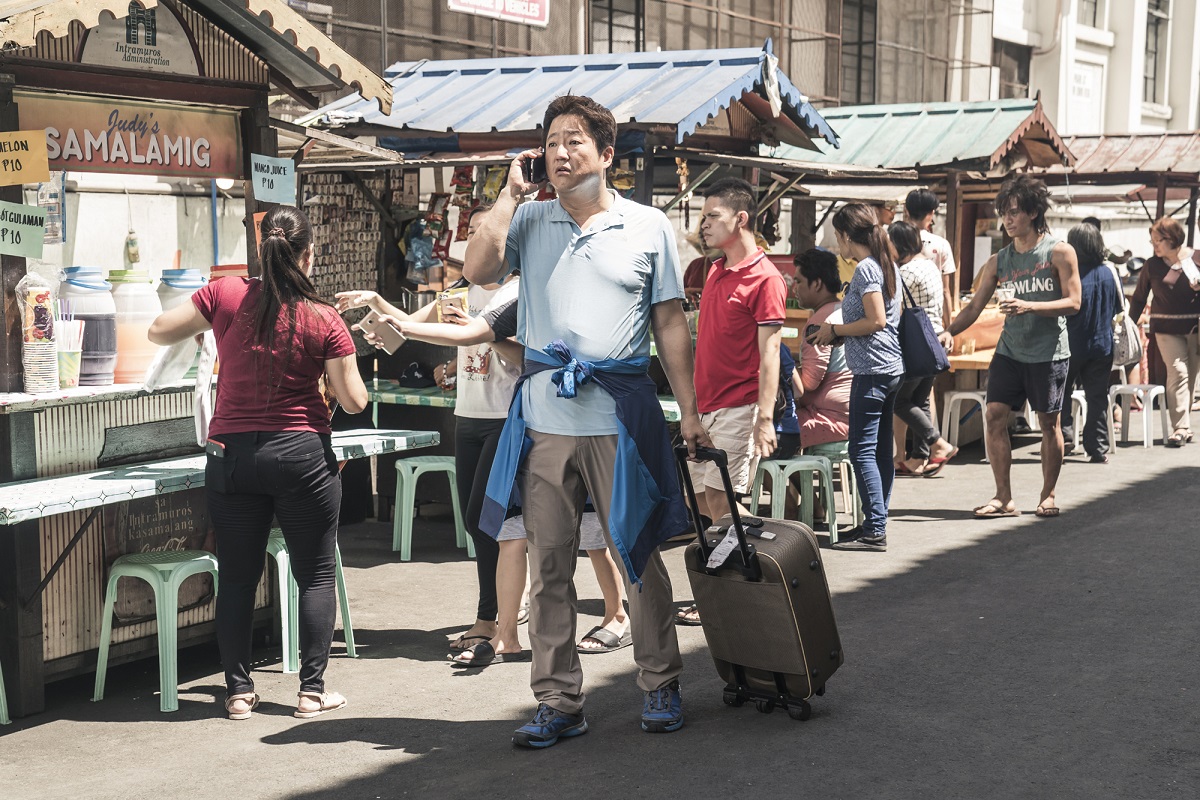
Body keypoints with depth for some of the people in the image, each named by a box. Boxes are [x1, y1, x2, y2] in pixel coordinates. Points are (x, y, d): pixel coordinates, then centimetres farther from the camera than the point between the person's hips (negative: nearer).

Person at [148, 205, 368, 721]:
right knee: (315, 575, 9)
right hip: (302, 455, -2)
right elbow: (354, 401, -4)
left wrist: (206, 325, 22)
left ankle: (239, 691, 14)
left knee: (236, 576, 10)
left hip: (231, 455, 2)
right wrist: (343, 359, 14)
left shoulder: (225, 296, -5)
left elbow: (159, 333, 6)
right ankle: (312, 689, 8)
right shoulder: (324, 321, -8)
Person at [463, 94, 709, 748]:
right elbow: (476, 270, -7)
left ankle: (661, 685, 20)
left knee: (638, 554, 4)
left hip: (620, 415, -2)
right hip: (544, 416, 2)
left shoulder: (648, 227, 6)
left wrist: (689, 412, 4)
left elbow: (671, 323, 7)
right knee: (548, 563, 5)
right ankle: (558, 700, 14)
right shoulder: (529, 221, 10)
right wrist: (512, 194, -3)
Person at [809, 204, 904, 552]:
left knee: (862, 451, -8)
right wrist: (838, 333, 18)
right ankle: (876, 522, 19)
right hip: (892, 367, 10)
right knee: (881, 449, 13)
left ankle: (875, 531, -9)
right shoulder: (887, 264, 15)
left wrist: (835, 330, -8)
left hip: (872, 370, -10)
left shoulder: (865, 269, -13)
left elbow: (876, 320, -20)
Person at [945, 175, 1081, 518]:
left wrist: (1028, 307, -22)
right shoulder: (999, 261, 8)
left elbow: (1073, 302, -10)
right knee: (994, 415, -6)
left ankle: (1048, 495, 18)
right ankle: (1004, 498, 0)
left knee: (1049, 422, 3)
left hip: (1049, 352, -4)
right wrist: (950, 331, -9)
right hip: (1009, 350, 4)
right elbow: (975, 305, 8)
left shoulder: (1059, 252, -4)